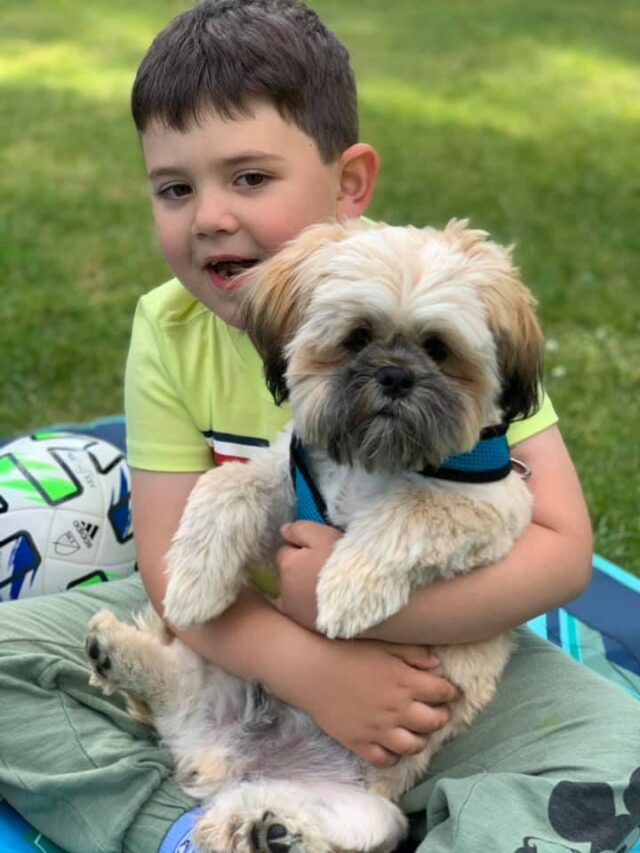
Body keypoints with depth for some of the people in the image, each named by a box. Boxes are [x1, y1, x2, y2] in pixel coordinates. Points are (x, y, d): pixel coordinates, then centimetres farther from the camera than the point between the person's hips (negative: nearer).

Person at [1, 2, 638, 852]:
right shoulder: (168, 333, -11)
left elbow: (562, 548, -22)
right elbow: (170, 561, -13)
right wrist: (310, 669, -30)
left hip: (422, 649, -2)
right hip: (235, 644, 3)